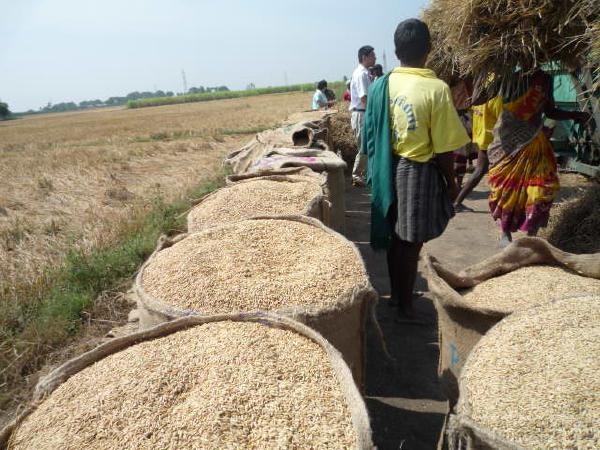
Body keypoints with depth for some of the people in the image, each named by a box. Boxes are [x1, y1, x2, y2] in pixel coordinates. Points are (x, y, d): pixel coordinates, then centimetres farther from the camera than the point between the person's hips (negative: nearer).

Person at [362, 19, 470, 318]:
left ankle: (396, 293, 34)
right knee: (412, 242, 5)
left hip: (389, 169, 6)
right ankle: (406, 305, 18)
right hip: (418, 172, -6)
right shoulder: (436, 89, -16)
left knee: (395, 236, 18)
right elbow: (443, 147, -13)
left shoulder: (380, 85, 0)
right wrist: (451, 182, 0)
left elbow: (372, 136, 6)